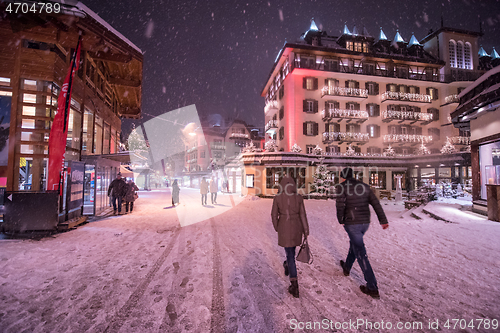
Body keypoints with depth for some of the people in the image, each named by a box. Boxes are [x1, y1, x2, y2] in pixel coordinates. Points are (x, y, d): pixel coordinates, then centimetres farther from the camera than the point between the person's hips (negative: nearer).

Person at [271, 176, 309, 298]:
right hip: (296, 227, 3)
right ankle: (287, 266, 52)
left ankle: (294, 283, -1)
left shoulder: (277, 198, -9)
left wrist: (276, 228, 13)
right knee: (292, 248, 28)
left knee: (290, 253, 4)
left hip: (284, 227, -2)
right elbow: (302, 214, -5)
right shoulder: (298, 197, -6)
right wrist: (306, 230, 1)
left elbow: (274, 215, -3)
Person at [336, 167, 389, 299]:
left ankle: (372, 288, 3)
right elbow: (376, 203, 5)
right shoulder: (364, 186, 8)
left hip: (351, 223, -6)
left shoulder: (342, 186, -8)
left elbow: (340, 205, -14)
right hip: (365, 223, 7)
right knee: (354, 243, 27)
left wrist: (341, 220, 1)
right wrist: (383, 220, 6)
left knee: (361, 253, -1)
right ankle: (347, 267, 47)